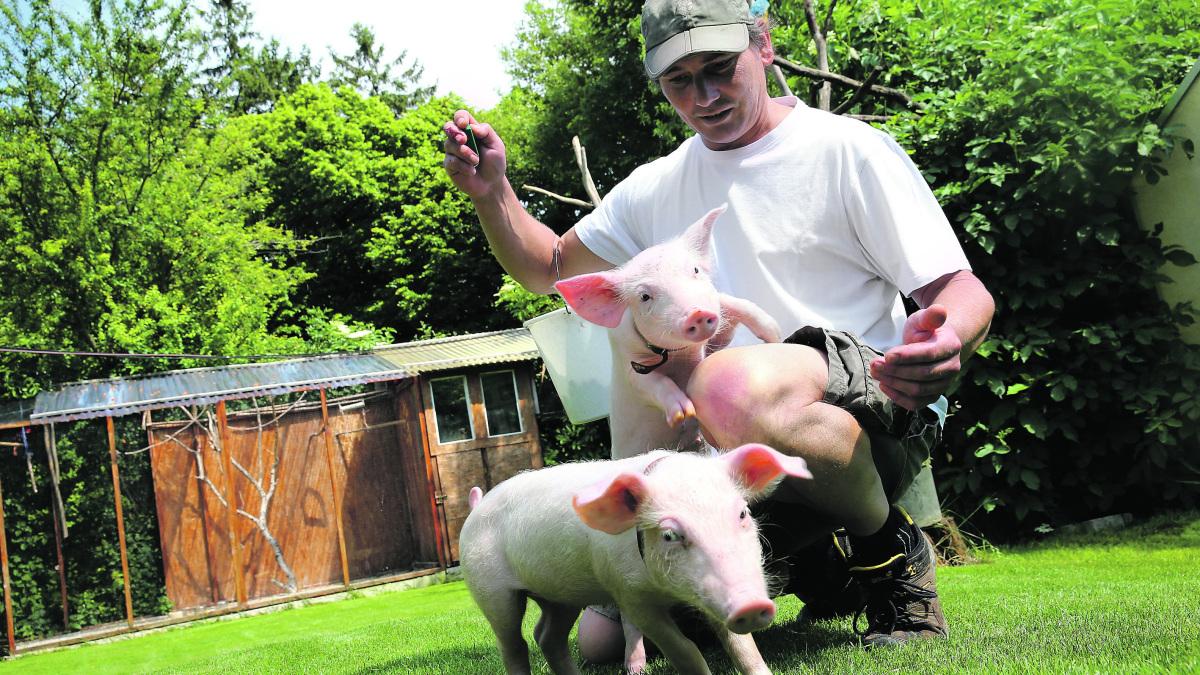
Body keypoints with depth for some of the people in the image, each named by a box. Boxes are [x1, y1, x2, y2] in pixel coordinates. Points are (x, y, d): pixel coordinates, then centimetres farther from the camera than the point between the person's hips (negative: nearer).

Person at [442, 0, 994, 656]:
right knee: (602, 637, -6)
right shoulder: (657, 188, 18)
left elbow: (962, 290, -5)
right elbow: (547, 268, 28)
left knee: (732, 384, -41)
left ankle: (892, 553, -12)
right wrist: (493, 193, 7)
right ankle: (814, 572, 17)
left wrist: (947, 340, -31)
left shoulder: (848, 148, 0)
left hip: (875, 414, -6)